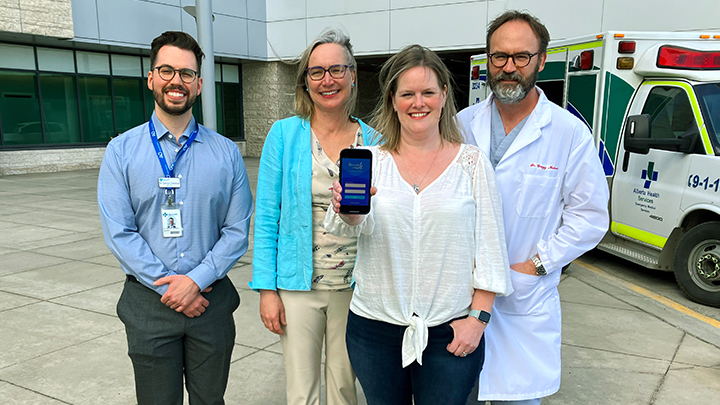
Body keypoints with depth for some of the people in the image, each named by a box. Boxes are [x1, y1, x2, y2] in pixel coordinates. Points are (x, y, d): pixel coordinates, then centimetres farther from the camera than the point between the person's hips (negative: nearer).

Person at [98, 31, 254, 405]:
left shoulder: (226, 152, 1)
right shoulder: (121, 151, -1)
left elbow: (237, 231, -3)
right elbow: (119, 234, -7)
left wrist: (196, 280, -13)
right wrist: (168, 287, -12)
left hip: (212, 298, 1)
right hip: (149, 303, -1)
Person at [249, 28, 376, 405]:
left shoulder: (372, 140, 1)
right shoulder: (284, 134, -4)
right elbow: (267, 218, -4)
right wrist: (267, 289, -7)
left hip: (354, 287, 2)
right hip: (298, 285, -1)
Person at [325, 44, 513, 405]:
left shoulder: (472, 162, 0)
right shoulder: (371, 160, 1)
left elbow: (490, 246, 0)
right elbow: (362, 224, -14)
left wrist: (478, 317, -5)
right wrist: (349, 211, -37)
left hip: (450, 333, -1)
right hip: (375, 327, 2)